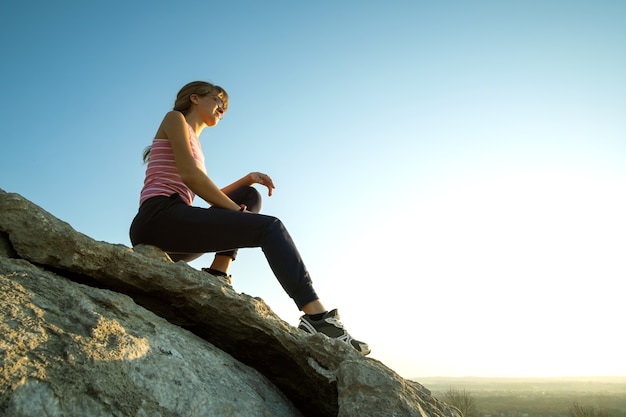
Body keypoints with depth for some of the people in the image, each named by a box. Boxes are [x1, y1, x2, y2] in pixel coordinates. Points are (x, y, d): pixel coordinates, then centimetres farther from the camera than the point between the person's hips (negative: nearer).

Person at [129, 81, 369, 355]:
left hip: (174, 229, 9)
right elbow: (189, 176, -10)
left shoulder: (194, 144, 30)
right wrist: (237, 210, -6)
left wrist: (248, 178, 8)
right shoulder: (175, 118, 7)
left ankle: (216, 275, -9)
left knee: (250, 195, 12)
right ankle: (319, 318, -28)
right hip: (158, 217, -9)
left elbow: (214, 197, 22)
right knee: (268, 227, -15)